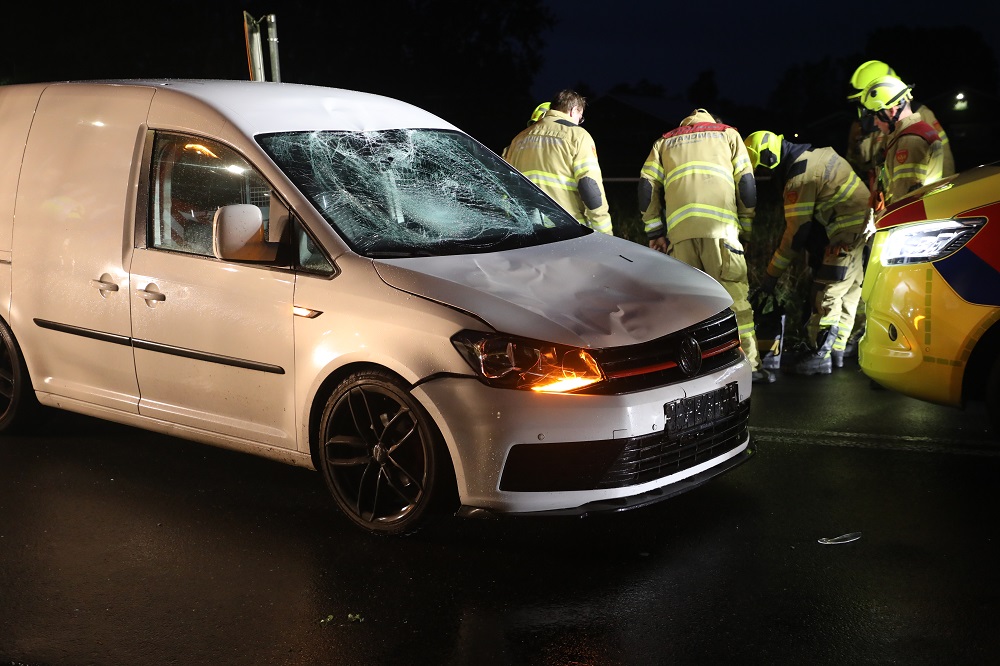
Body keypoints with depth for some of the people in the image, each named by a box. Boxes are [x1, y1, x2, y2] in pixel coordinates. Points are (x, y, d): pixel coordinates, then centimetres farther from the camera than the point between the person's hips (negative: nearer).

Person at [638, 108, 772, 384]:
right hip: (719, 226, -2)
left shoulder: (664, 141, 29)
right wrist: (746, 229, 20)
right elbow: (746, 184, 15)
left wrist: (655, 231, 17)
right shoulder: (728, 134, 25)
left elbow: (647, 186, 16)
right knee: (735, 295, -2)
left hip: (679, 227, 2)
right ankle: (749, 365, -4)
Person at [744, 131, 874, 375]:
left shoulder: (799, 176, -18)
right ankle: (836, 350, 22)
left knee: (827, 293, -7)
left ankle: (820, 355, -4)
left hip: (849, 233, -10)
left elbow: (797, 231, -16)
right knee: (848, 292, 14)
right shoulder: (815, 153, 12)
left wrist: (772, 273, -9)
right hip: (867, 224, 10)